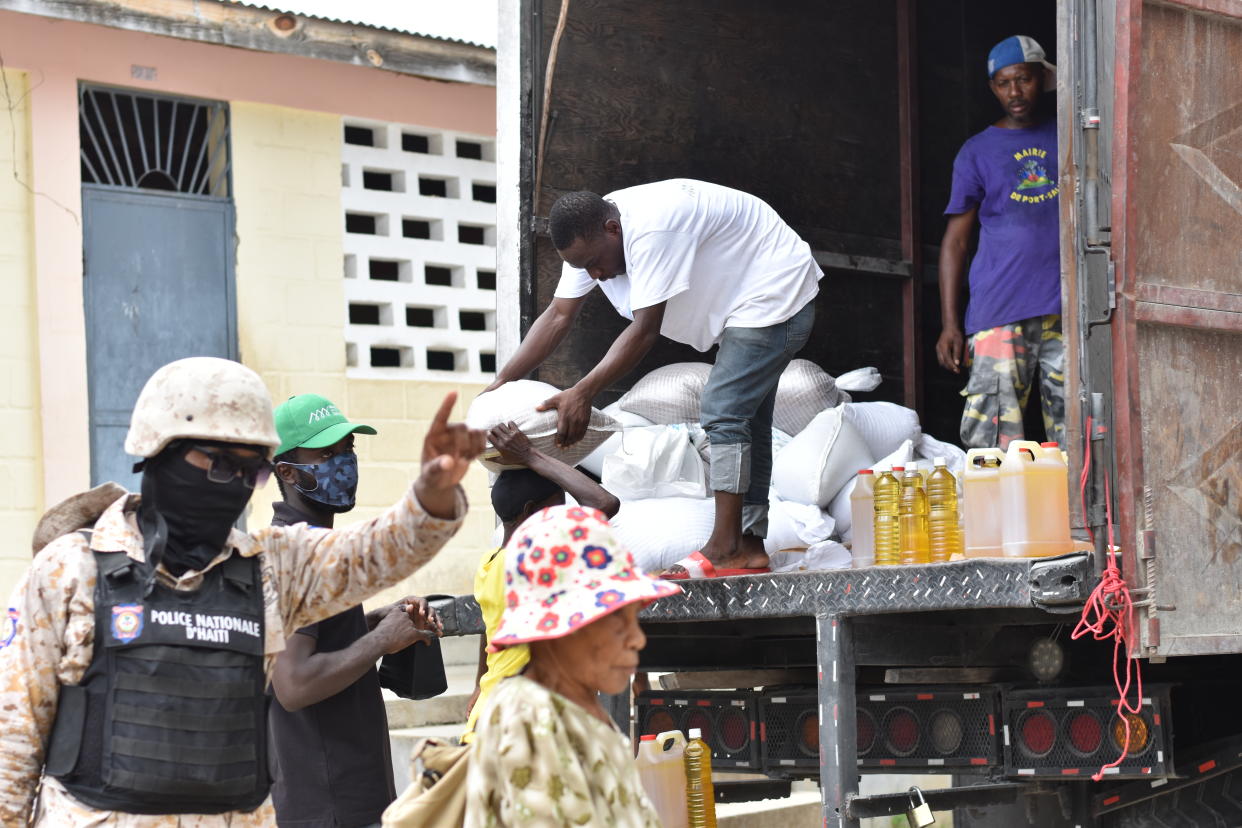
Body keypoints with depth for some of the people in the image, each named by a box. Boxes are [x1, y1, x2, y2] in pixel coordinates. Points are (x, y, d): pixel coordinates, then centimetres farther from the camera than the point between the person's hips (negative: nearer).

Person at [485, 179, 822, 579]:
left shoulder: (650, 229, -33)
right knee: (745, 418, 12)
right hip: (745, 306, 11)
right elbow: (558, 316, -3)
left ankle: (725, 550, -19)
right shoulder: (590, 236, -3)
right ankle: (750, 546, 17)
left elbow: (645, 331, -33)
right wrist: (501, 382, -12)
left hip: (776, 295, -11)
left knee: (723, 411, -18)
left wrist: (582, 393, -35)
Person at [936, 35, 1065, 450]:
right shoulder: (977, 153, 10)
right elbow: (955, 241, 9)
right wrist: (950, 323, 1)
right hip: (1000, 312, -1)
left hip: (1068, 307, 2)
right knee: (993, 441, -10)